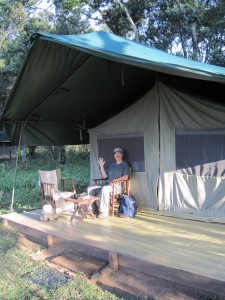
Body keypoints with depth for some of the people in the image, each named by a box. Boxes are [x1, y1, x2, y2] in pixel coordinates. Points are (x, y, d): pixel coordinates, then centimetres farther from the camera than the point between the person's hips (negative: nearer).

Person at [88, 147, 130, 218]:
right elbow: (105, 176, 18)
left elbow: (126, 177, -11)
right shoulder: (112, 165, 23)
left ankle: (104, 212, -31)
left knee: (105, 189, -39)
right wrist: (101, 166, 9)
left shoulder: (125, 164, 3)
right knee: (90, 189, -4)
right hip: (107, 185, 8)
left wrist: (115, 180, -20)